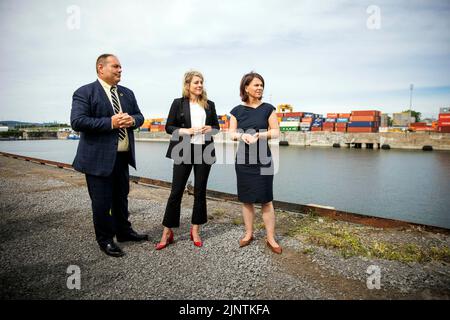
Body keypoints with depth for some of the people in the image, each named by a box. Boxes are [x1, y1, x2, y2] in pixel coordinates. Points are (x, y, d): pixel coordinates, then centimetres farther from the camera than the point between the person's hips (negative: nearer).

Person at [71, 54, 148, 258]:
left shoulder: (127, 93, 13)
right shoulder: (84, 93, -7)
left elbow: (139, 116, 15)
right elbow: (77, 122, -17)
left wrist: (132, 120, -9)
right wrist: (110, 123, -22)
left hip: (122, 156, 6)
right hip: (99, 158, -6)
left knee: (121, 197, 19)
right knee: (102, 202, 4)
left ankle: (124, 231, 37)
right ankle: (105, 240, 22)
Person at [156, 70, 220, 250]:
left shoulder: (209, 104, 11)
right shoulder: (178, 103, 3)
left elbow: (217, 127, 15)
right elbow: (168, 127, 1)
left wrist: (210, 129, -7)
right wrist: (184, 130, -15)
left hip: (204, 151, 3)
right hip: (184, 151, -3)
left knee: (200, 191, 6)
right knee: (176, 191, -1)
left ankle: (195, 230, 20)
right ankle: (167, 232, 11)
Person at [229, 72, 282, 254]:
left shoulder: (268, 109, 1)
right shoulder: (237, 111, 5)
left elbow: (276, 132, -2)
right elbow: (231, 134, 4)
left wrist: (258, 134, -19)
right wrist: (242, 135, -18)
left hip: (263, 160, -2)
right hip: (243, 160, 2)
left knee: (266, 200, -2)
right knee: (246, 199, 8)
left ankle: (271, 238, 9)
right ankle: (248, 234, 23)